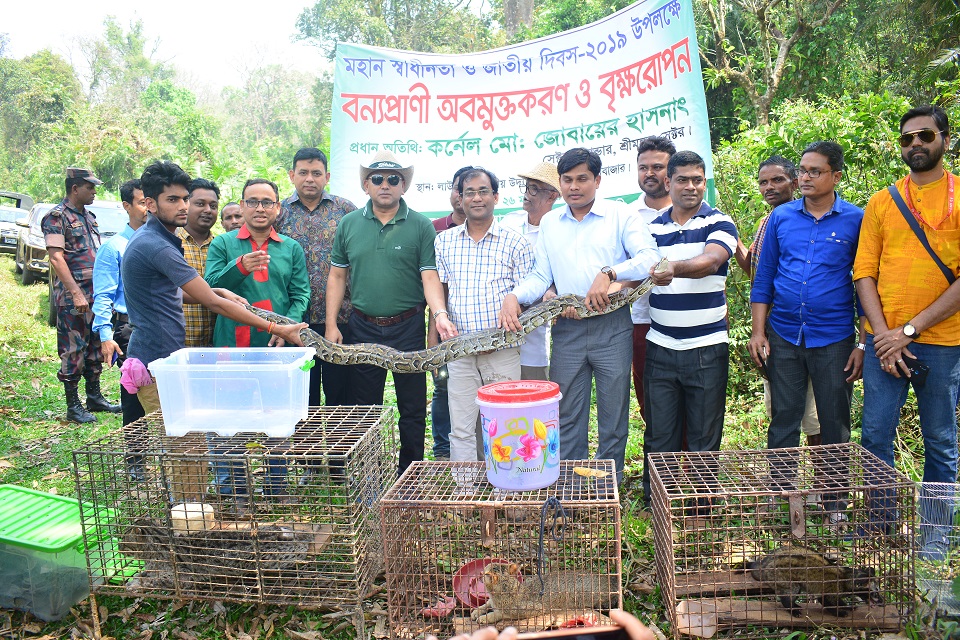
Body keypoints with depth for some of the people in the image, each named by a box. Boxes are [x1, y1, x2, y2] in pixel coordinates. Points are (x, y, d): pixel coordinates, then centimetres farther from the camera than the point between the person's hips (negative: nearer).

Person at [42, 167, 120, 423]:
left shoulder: (89, 216, 16)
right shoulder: (57, 216, -8)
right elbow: (56, 258, -16)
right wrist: (76, 294, -22)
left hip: (96, 294, 8)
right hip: (72, 296, -8)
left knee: (94, 347, 13)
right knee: (73, 350, -2)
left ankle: (94, 398, 23)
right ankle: (73, 406, 6)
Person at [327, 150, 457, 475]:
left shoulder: (421, 226, -2)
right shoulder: (349, 224, 6)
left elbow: (430, 277, -8)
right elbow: (337, 276, 8)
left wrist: (440, 315, -25)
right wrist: (331, 324, 1)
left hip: (408, 327, -2)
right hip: (362, 327, 2)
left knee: (412, 409, 6)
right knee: (364, 407, 11)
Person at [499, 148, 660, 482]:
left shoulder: (620, 214, 1)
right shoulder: (549, 223, 13)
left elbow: (650, 257, -12)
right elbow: (540, 276, 10)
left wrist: (608, 273, -25)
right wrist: (514, 297, -9)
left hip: (612, 327, -3)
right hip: (567, 328, 3)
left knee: (613, 414, 7)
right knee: (567, 417, 10)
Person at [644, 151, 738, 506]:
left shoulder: (719, 223, -1)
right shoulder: (652, 228, 11)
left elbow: (710, 261, -21)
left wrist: (674, 268, -42)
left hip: (706, 347, -2)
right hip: (660, 347, 3)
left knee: (704, 435, 6)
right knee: (659, 431, 8)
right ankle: (655, 498, 21)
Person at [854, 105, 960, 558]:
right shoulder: (882, 202, 8)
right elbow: (864, 273, 4)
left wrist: (911, 329, -13)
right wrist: (884, 334, -8)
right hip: (885, 341, 2)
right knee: (875, 436, 6)